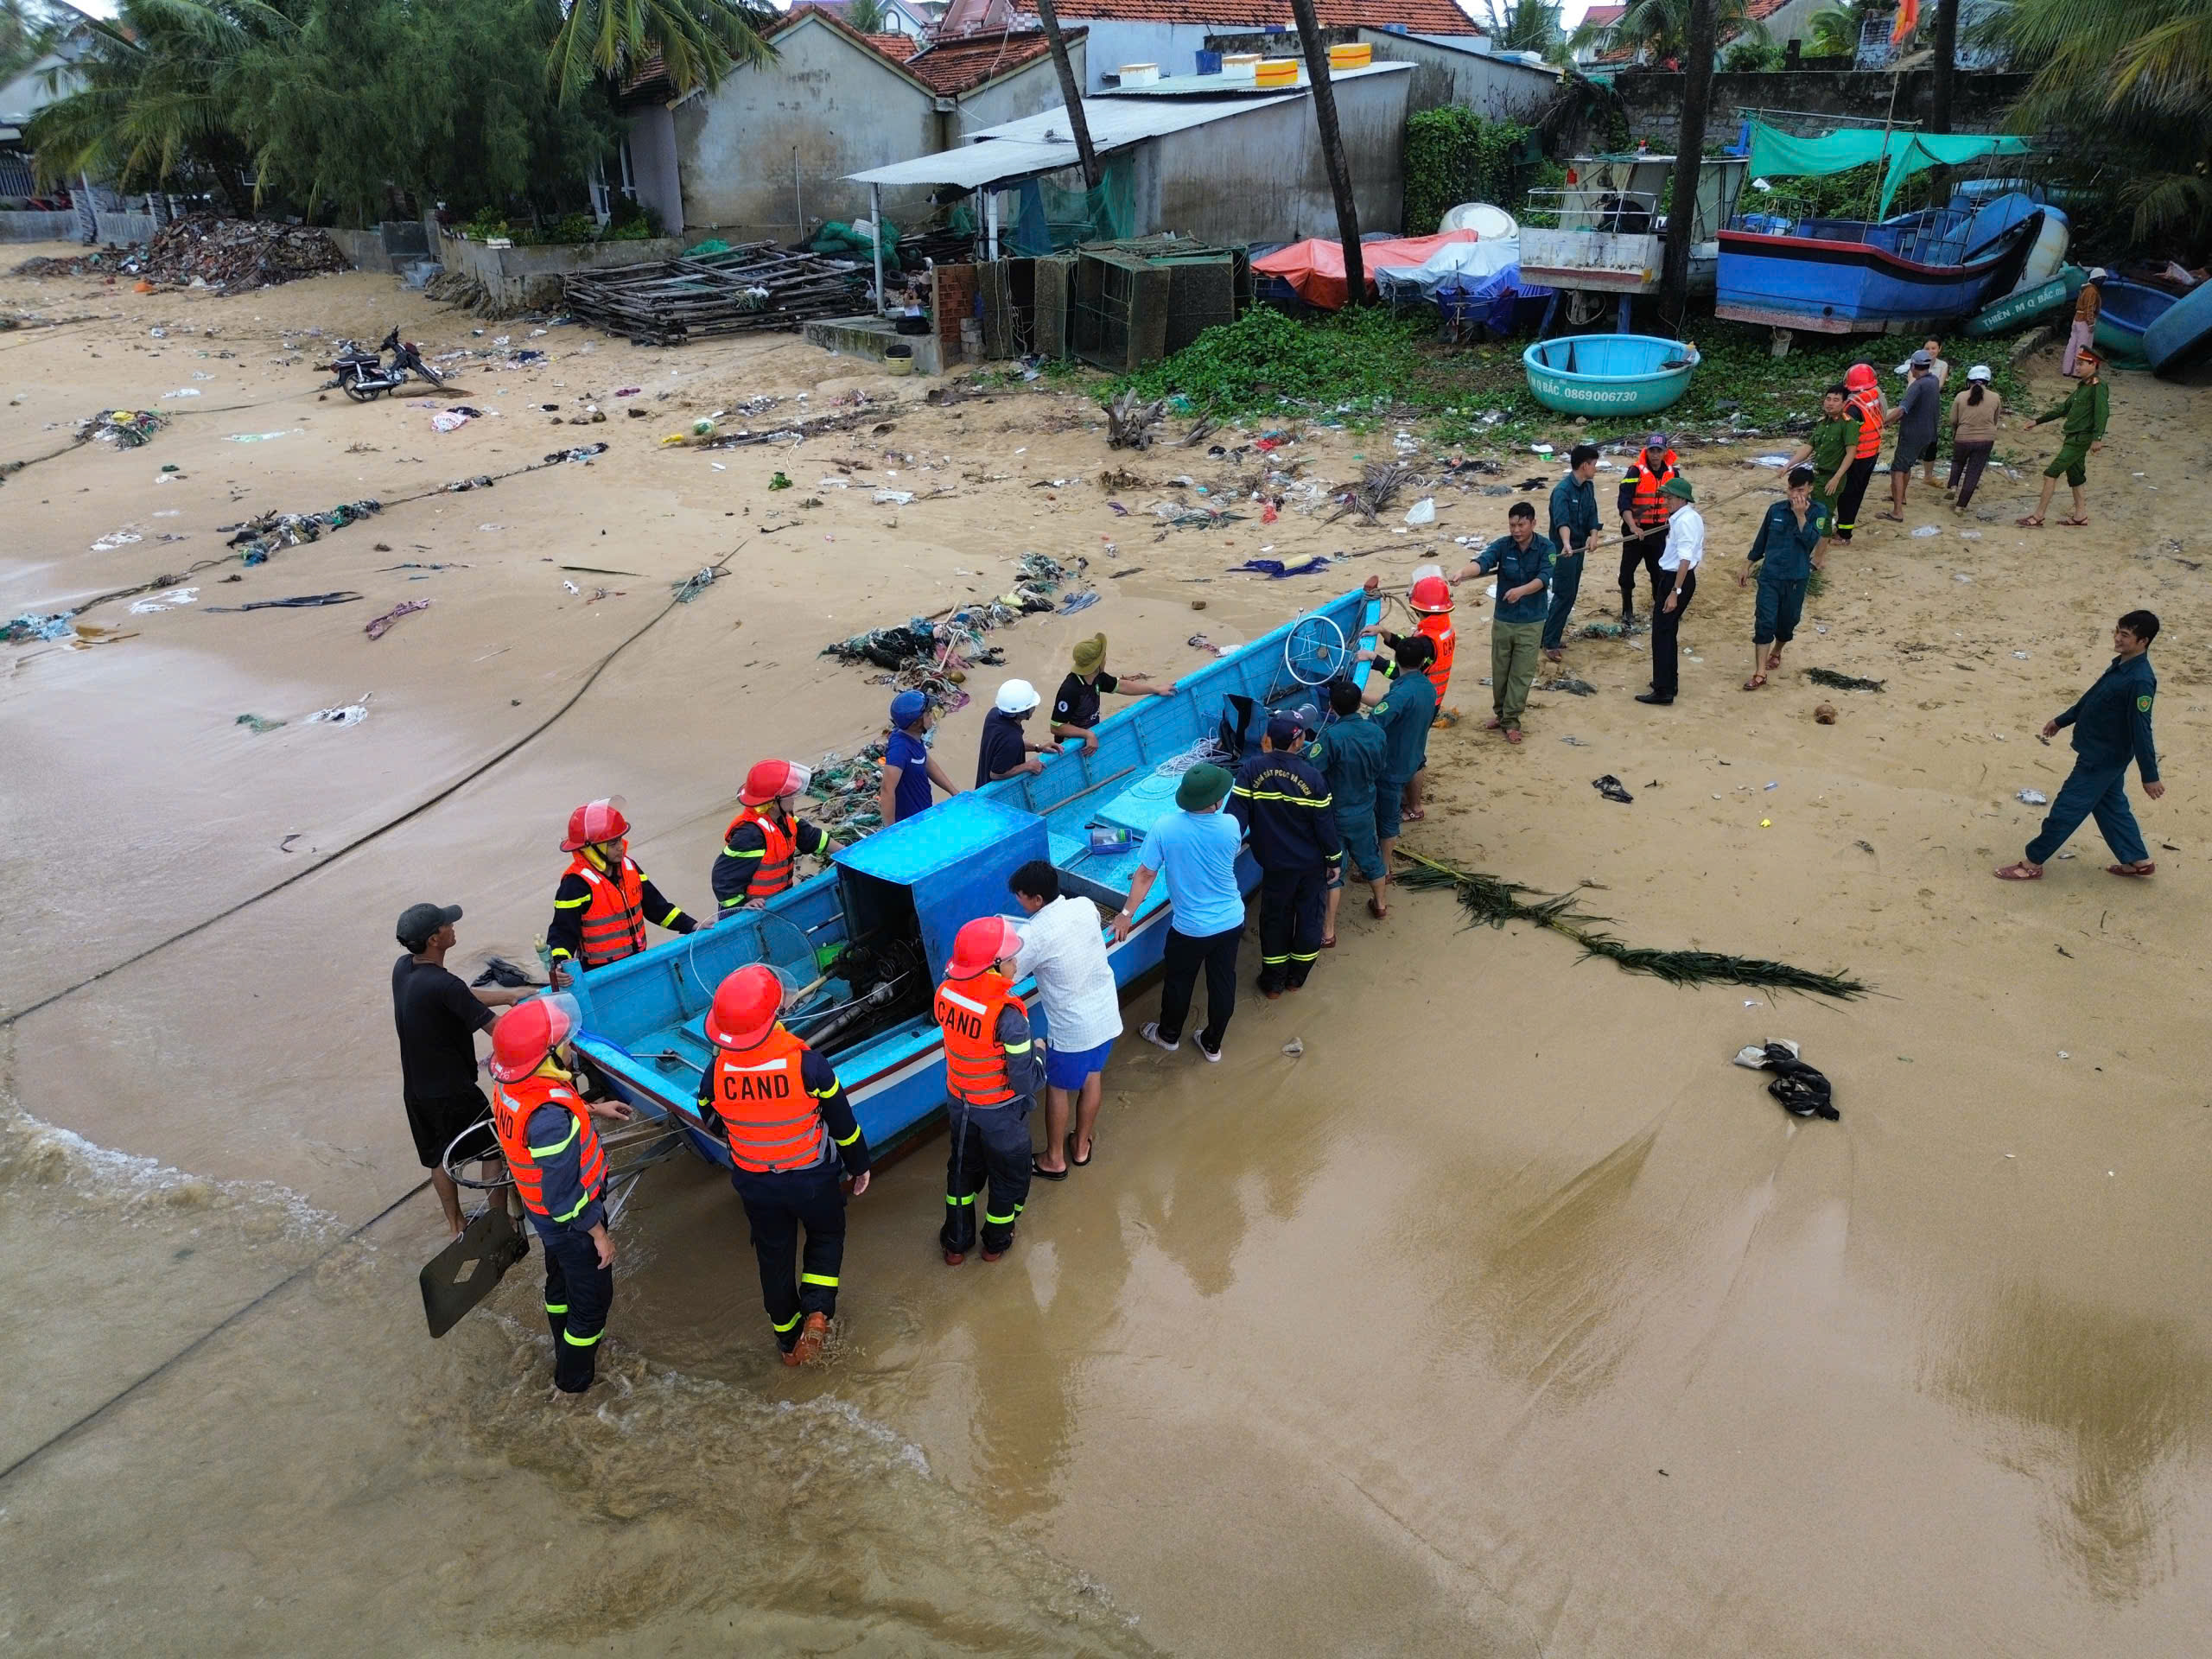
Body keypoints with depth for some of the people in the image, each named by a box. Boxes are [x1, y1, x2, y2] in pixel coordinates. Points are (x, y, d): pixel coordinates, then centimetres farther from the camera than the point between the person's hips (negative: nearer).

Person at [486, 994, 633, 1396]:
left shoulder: (510, 1084, -15)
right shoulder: (551, 1119, -41)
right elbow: (565, 1196, -31)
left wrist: (592, 1109, 11)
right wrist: (599, 1235, -18)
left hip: (541, 1209, 8)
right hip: (569, 1223, -8)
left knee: (561, 1281, 31)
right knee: (592, 1296, 17)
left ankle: (567, 1348, 54)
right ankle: (574, 1375, 37)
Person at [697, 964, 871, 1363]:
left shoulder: (715, 1073, -19)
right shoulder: (807, 1064, -27)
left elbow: (714, 1123, 3)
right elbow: (843, 1124, -14)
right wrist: (859, 1165, 5)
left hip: (754, 1182, 2)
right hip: (813, 1178, -2)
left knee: (774, 1256, 21)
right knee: (827, 1236, 25)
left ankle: (789, 1342, 35)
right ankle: (817, 1310, 5)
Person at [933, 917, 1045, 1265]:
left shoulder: (945, 994, -18)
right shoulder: (1008, 1017, -36)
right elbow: (1026, 1081, -26)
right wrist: (1037, 1052, -9)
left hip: (961, 1102, 5)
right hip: (1001, 1112, -5)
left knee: (962, 1170, 28)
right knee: (1007, 1175, 23)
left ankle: (956, 1243, 44)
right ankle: (996, 1242, 44)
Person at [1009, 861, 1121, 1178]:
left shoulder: (1034, 935, -26)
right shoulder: (1085, 906, -7)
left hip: (1073, 1027, -6)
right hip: (1106, 1014, 6)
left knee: (1058, 1089, 17)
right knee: (1093, 1077, 25)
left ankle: (1054, 1160, 34)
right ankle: (1082, 1145, 45)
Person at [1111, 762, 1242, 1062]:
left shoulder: (1165, 827, -22)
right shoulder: (1230, 826, -16)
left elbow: (1145, 874, -14)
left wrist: (1127, 914, -4)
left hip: (1190, 927, -2)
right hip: (1231, 921, 2)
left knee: (1178, 982, 22)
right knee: (1223, 982, 20)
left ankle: (1169, 1035, 45)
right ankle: (1212, 1044, 38)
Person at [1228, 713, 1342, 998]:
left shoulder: (1251, 770, -17)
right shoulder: (1311, 775, -17)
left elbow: (1235, 816, -17)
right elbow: (1325, 823, -11)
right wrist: (1334, 858, 3)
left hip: (1276, 863, 0)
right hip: (1312, 862, 0)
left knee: (1275, 918, 17)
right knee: (1309, 916, 19)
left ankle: (1274, 982, 26)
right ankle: (1297, 976, 32)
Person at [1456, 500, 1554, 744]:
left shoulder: (1546, 548, -10)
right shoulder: (1502, 545, -8)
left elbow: (1544, 578, -22)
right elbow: (1483, 561, -26)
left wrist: (1521, 590, -41)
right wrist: (1464, 573, -49)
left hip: (1531, 621, -2)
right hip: (1502, 619, 2)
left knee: (1522, 673, 2)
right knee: (1500, 671, 13)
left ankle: (1511, 720, 11)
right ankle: (1500, 713, 32)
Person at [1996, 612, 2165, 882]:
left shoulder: (2140, 680, -27)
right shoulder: (2121, 665, 2)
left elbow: (2142, 732, -25)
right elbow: (2091, 698, 18)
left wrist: (2150, 776, -20)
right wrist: (2062, 721, 27)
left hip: (2102, 758, -10)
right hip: (2103, 754, 10)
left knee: (2067, 808, -1)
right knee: (2111, 807, 21)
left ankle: (2032, 864, 9)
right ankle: (2139, 861, 33)